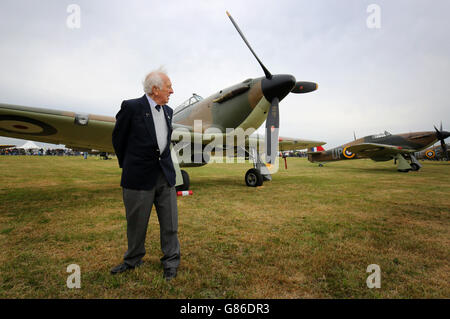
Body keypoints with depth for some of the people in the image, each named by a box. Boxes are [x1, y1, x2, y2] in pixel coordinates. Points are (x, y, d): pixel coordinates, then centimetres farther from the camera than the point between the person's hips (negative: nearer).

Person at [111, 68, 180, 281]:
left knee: (169, 222, 8)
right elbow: (118, 138, 2)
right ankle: (133, 260, 35)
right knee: (136, 223, 12)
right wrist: (128, 166, 11)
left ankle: (171, 262, 25)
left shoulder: (168, 111, 10)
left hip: (165, 175, 5)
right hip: (139, 176, -4)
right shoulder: (131, 107, -8)